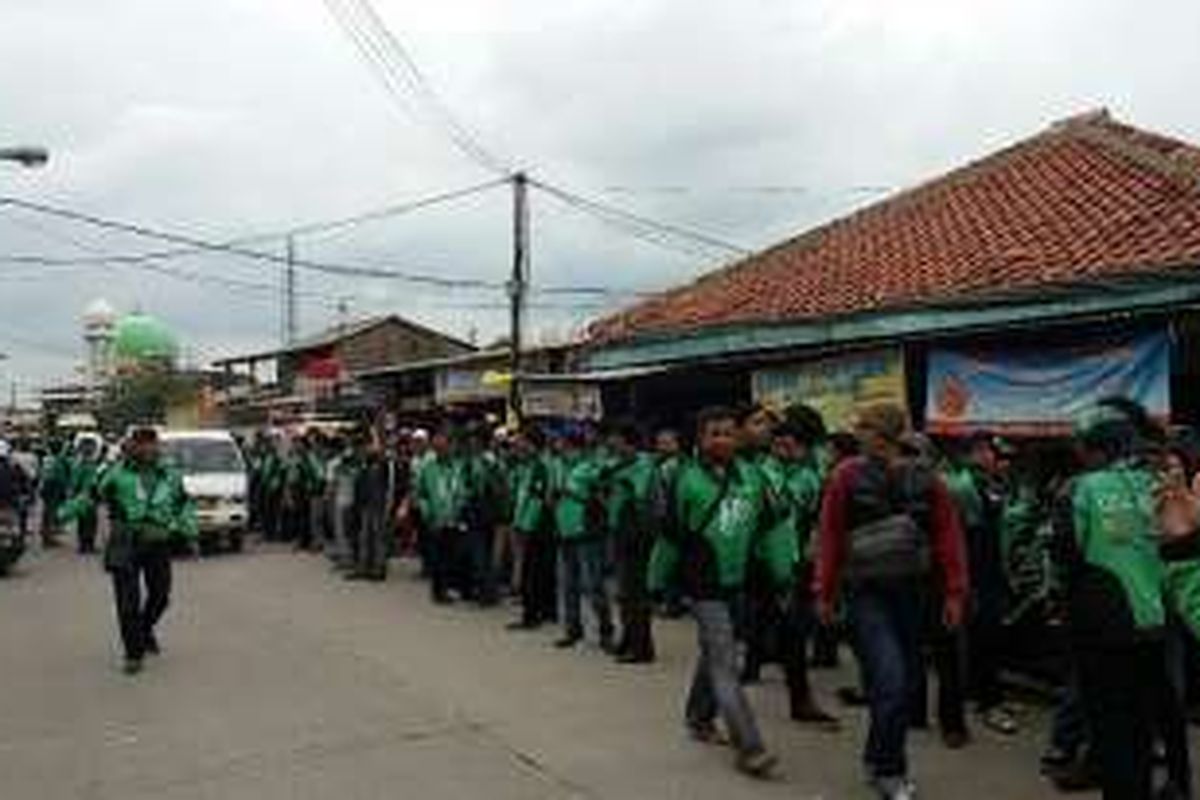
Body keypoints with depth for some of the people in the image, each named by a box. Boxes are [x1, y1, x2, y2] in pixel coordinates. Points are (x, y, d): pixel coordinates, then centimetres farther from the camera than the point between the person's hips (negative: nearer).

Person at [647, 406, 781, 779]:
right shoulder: (687, 479, -10)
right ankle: (749, 747, -7)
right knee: (725, 665, -7)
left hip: (739, 581, 6)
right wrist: (658, 581, 1)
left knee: (714, 654, 21)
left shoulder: (750, 475, 4)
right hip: (705, 584, -5)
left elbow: (767, 524, 12)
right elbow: (670, 534, -5)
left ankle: (699, 717, 40)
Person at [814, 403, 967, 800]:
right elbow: (830, 537, -2)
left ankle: (878, 759, 32)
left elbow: (948, 537, 2)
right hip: (866, 593, -3)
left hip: (910, 593, 3)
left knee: (905, 684, 12)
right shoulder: (848, 476, -7)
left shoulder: (926, 481, -1)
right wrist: (825, 593, 1)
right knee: (890, 682, -11)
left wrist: (954, 594, 1)